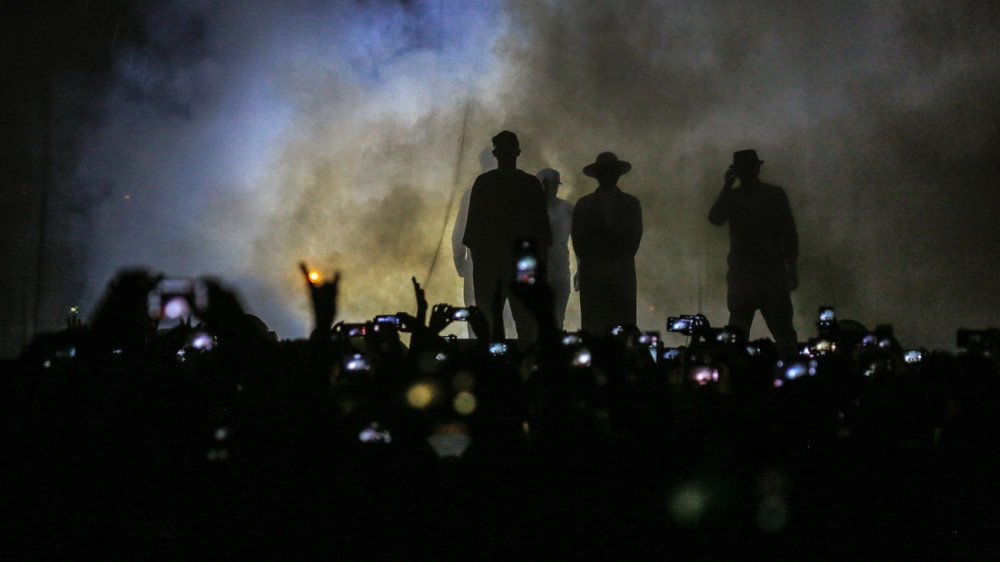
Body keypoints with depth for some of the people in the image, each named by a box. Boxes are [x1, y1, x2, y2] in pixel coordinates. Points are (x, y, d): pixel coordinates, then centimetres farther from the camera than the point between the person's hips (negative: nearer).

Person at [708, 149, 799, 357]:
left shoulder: (775, 194, 6)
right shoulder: (731, 197, 10)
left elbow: (789, 232, 5)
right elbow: (715, 219, -8)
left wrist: (792, 269, 0)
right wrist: (727, 186, -9)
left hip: (772, 274, -2)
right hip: (742, 276, 2)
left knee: (783, 331, -5)